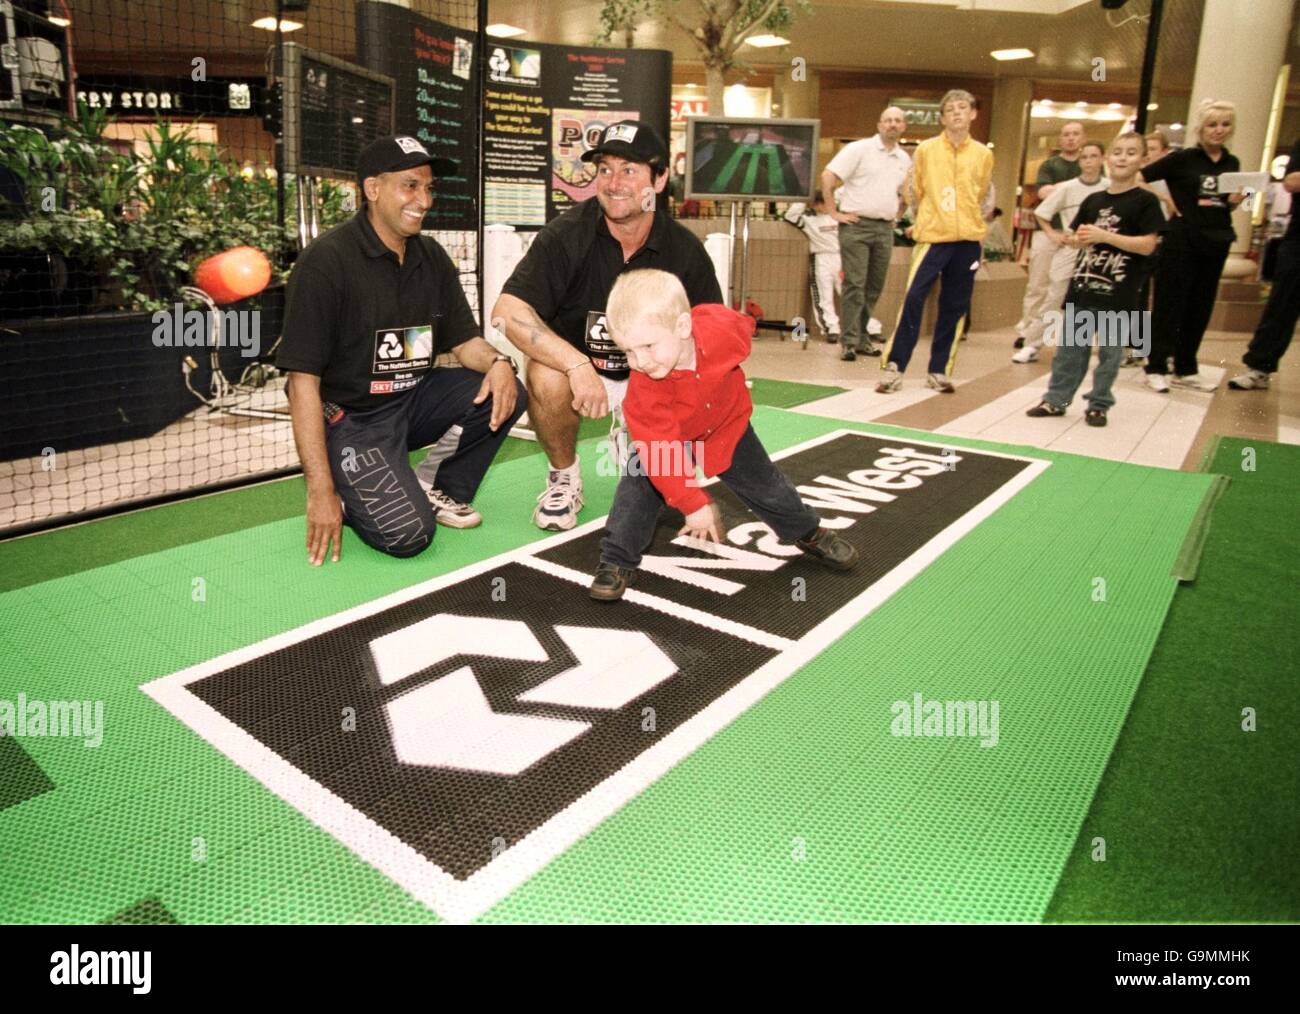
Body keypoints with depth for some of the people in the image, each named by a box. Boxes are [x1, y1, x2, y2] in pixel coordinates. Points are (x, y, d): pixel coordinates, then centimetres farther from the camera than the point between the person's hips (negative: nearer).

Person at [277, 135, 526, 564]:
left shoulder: (432, 258, 5)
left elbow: (464, 341, 9)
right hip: (350, 417, -7)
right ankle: (347, 493, 10)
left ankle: (438, 488, 5)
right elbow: (303, 381, -19)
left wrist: (496, 362, -18)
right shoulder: (325, 261, -17)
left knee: (506, 394, -15)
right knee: (408, 533, -23)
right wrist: (320, 490, -23)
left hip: (415, 399, 7)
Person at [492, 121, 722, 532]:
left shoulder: (685, 250, -9)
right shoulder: (566, 236, -18)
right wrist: (579, 365, -42)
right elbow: (507, 312, -29)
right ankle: (564, 477, -6)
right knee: (547, 378, -36)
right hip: (570, 365, -2)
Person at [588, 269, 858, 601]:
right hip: (666, 436, -1)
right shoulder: (643, 387, -39)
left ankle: (809, 533, 37)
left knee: (764, 484, 13)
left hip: (727, 426, 2)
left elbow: (744, 325, -8)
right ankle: (617, 561, 0)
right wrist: (694, 504, -36)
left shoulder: (724, 330, -36)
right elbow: (661, 451, -36)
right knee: (638, 486, -17)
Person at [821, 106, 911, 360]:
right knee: (855, 285, -8)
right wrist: (834, 212, -10)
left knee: (874, 287, 8)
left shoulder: (905, 160, 15)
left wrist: (895, 214, 15)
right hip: (856, 225, -5)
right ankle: (849, 341, -5)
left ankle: (863, 337, 17)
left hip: (885, 229, 6)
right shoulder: (858, 149, -2)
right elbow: (827, 177, -9)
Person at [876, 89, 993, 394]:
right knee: (913, 299, -13)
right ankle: (893, 367, -8)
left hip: (968, 240, 3)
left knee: (954, 307, 4)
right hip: (932, 237, -2)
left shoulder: (984, 154, 6)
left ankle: (939, 370, 12)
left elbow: (981, 194, 18)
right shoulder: (925, 150, 1)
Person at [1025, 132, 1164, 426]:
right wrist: (1075, 240, -8)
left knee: (1109, 351, 3)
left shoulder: (1145, 201, -3)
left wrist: (1104, 236, -19)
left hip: (1119, 293, -4)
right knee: (1069, 346, 7)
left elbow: (1147, 245, -11)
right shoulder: (1093, 200, 12)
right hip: (1083, 286, 4)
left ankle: (1099, 405, 14)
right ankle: (1056, 399, 16)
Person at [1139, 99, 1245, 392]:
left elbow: (1227, 206, 19)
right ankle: (1156, 368, 5)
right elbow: (1138, 179, -7)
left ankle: (1185, 370, 18)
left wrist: (1235, 200, -2)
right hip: (1182, 241, -6)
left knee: (1200, 308, 9)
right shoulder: (1182, 159, -4)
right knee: (1169, 305, -2)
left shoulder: (1231, 163, 11)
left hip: (1215, 243, 6)